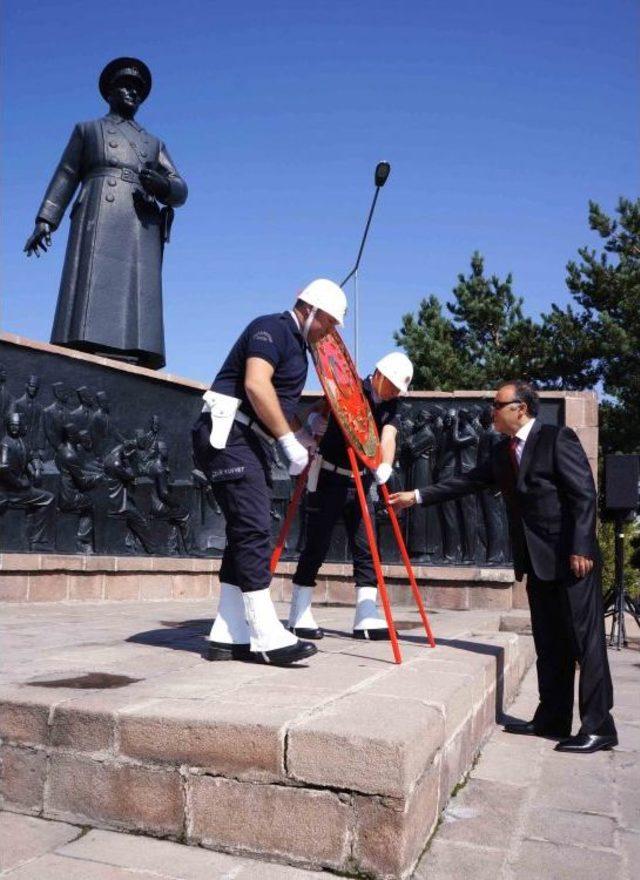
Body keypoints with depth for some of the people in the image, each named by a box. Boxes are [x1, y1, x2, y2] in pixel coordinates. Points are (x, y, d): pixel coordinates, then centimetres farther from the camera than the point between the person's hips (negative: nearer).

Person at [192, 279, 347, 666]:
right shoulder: (271, 328, -6)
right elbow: (256, 385, -21)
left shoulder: (296, 346, 23)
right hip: (228, 435, -10)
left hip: (250, 443, 10)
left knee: (248, 534, 5)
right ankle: (267, 637, -13)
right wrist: (290, 440, -20)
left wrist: (300, 435, 19)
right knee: (254, 529, -14)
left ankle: (228, 635, 7)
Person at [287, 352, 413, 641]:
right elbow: (318, 412, -2)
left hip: (360, 483, 5)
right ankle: (299, 616, 6)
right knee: (317, 545, -4)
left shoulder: (391, 407, 4)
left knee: (365, 549, 1)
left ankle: (366, 619, 5)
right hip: (329, 479, -5)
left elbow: (389, 435, -14)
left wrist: (384, 465, -32)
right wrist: (314, 418, -25)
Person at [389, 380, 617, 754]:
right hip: (537, 562, 8)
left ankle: (598, 726, 4)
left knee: (585, 640, -2)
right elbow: (467, 482, 15)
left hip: (571, 559, -8)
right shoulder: (502, 453, 13)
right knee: (549, 644, 13)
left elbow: (585, 494, -14)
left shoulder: (558, 439, -10)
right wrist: (418, 496, 11)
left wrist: (581, 549, -19)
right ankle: (552, 719, 21)